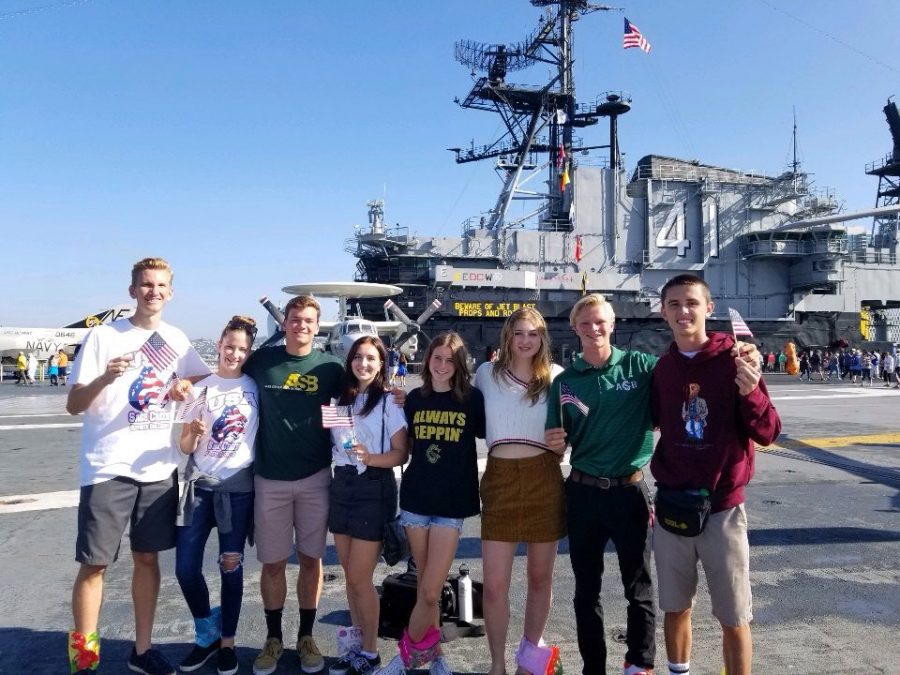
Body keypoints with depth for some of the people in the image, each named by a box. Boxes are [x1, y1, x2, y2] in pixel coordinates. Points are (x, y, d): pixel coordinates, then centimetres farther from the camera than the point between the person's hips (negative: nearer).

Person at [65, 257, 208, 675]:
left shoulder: (176, 340, 6)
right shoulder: (103, 336, -6)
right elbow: (73, 406, -7)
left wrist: (186, 383, -5)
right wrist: (105, 377, -27)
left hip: (158, 468, 4)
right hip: (108, 468, -4)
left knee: (147, 558, 12)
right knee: (94, 563, 1)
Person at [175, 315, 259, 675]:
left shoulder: (255, 387, 1)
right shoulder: (202, 388, 4)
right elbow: (184, 446, 4)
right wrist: (193, 434, -16)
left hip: (238, 487, -1)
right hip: (200, 484, 2)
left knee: (231, 568, 5)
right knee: (186, 568, 0)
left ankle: (227, 642, 24)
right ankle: (207, 633, 25)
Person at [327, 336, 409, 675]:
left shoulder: (390, 402, -7)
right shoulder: (340, 399, 9)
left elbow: (401, 454, -11)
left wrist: (370, 458, -25)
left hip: (373, 489, -5)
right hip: (341, 485, 6)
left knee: (360, 578, 0)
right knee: (350, 574, 13)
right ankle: (356, 641, 28)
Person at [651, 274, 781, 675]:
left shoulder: (734, 360, -9)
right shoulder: (661, 369, 1)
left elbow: (767, 433, -11)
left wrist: (751, 393, -29)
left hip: (723, 508, -3)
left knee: (734, 618, 8)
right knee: (675, 608, 16)